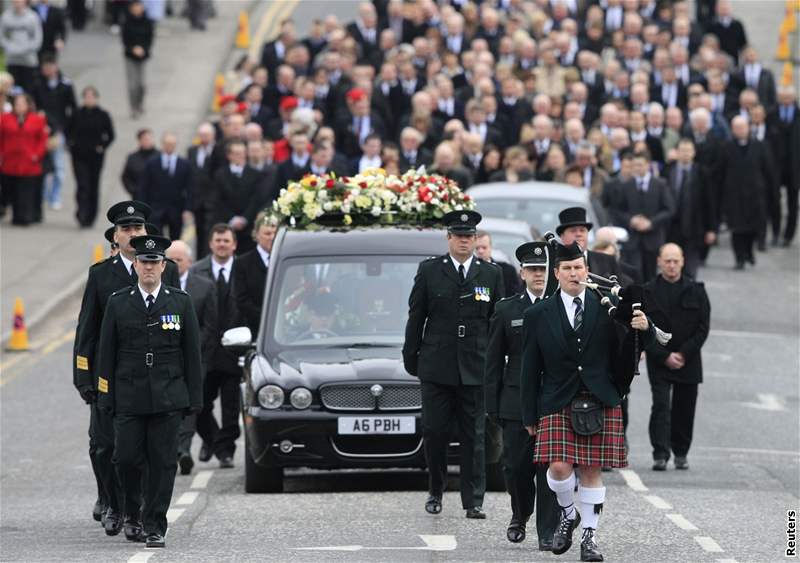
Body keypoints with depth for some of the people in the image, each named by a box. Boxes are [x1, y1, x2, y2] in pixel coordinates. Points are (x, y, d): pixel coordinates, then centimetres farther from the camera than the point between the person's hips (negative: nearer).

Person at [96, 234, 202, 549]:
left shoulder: (181, 302, 7)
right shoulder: (118, 303, 6)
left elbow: (192, 354, 7)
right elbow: (106, 354, 7)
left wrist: (193, 399, 2)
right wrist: (106, 398, 1)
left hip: (167, 398, 0)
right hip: (129, 399, 0)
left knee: (163, 463, -2)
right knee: (126, 458, -5)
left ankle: (154, 526, 4)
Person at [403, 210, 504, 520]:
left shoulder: (491, 274, 7)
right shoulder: (429, 271, 4)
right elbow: (416, 317, 7)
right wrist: (411, 356, 4)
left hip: (475, 368, 0)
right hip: (436, 366, 0)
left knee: (473, 436, 0)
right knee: (434, 432, 2)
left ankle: (473, 501, 3)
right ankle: (435, 491, 19)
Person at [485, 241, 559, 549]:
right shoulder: (506, 310, 7)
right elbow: (494, 361, 8)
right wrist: (493, 405, 1)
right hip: (516, 403, 1)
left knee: (550, 469, -4)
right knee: (516, 466, 3)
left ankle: (547, 533, 1)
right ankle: (520, 516, 29)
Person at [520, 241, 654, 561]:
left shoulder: (607, 307, 5)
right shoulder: (538, 315, 4)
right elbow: (530, 370, 7)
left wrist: (643, 328, -13)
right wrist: (529, 416, 7)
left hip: (601, 403, 0)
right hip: (557, 403, 0)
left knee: (592, 471, 0)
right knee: (559, 467, -14)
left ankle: (589, 537, 11)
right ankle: (568, 515, 14)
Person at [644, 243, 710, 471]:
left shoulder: (695, 291, 3)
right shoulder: (648, 292, 0)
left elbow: (703, 327, 2)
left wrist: (684, 354, -8)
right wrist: (665, 356, -10)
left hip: (689, 361, 2)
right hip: (659, 362, -2)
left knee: (685, 409, 6)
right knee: (661, 406, -12)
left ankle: (681, 453, 18)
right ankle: (660, 455, -15)